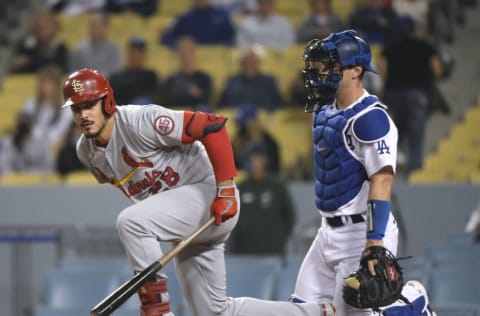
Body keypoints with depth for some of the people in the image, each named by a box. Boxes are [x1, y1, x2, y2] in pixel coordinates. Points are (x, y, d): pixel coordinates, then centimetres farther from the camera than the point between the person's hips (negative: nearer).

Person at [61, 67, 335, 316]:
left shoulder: (140, 121, -22)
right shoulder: (87, 152, 3)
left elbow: (213, 126, -23)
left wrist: (226, 188, -24)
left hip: (209, 194, -9)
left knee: (130, 222, -31)